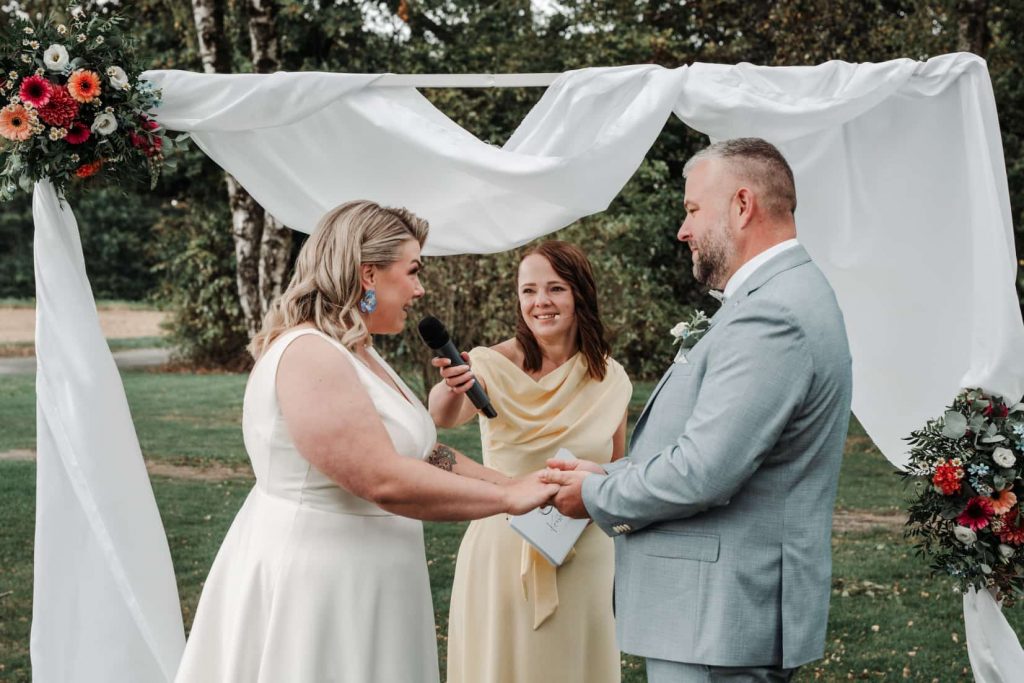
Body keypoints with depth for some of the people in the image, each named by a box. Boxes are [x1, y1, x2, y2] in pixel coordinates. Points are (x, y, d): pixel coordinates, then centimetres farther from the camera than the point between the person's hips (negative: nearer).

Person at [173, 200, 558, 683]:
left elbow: (420, 451, 13)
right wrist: (508, 498, -17)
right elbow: (385, 480, -26)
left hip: (358, 585, 10)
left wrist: (510, 484, 4)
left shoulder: (359, 355, 12)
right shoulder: (309, 356, -20)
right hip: (312, 583, -10)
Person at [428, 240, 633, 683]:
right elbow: (443, 417, -32)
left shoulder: (610, 379, -1)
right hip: (502, 551, -2)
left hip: (580, 558, 3)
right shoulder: (494, 365, -11)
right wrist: (452, 390, -52)